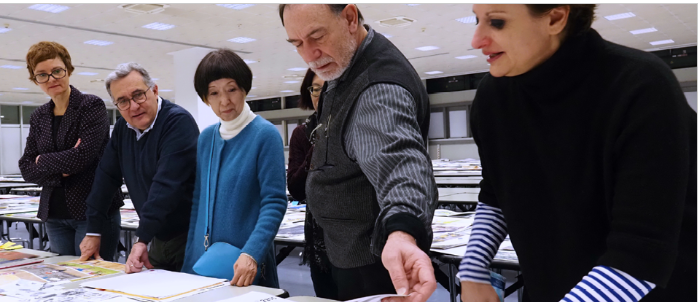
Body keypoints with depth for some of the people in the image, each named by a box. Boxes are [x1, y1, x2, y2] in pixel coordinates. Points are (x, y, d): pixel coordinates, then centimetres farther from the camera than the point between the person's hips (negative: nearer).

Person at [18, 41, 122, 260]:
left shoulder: (92, 106, -5)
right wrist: (60, 171, -12)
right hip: (54, 215, 6)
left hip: (94, 210, -6)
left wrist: (43, 161, -2)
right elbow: (26, 169, 7)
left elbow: (84, 156, -17)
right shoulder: (38, 117, 12)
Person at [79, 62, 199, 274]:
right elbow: (105, 177, 10)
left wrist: (142, 239, -27)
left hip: (190, 238, -7)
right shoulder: (123, 128, 8)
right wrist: (93, 231, 9)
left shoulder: (178, 122, -18)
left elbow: (166, 185, -26)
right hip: (159, 239, 7)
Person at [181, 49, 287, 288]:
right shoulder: (206, 138, 6)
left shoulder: (265, 135, -11)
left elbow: (274, 203, -16)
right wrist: (189, 257, 8)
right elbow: (198, 200, 11)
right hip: (202, 260, 5)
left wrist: (252, 254, -27)